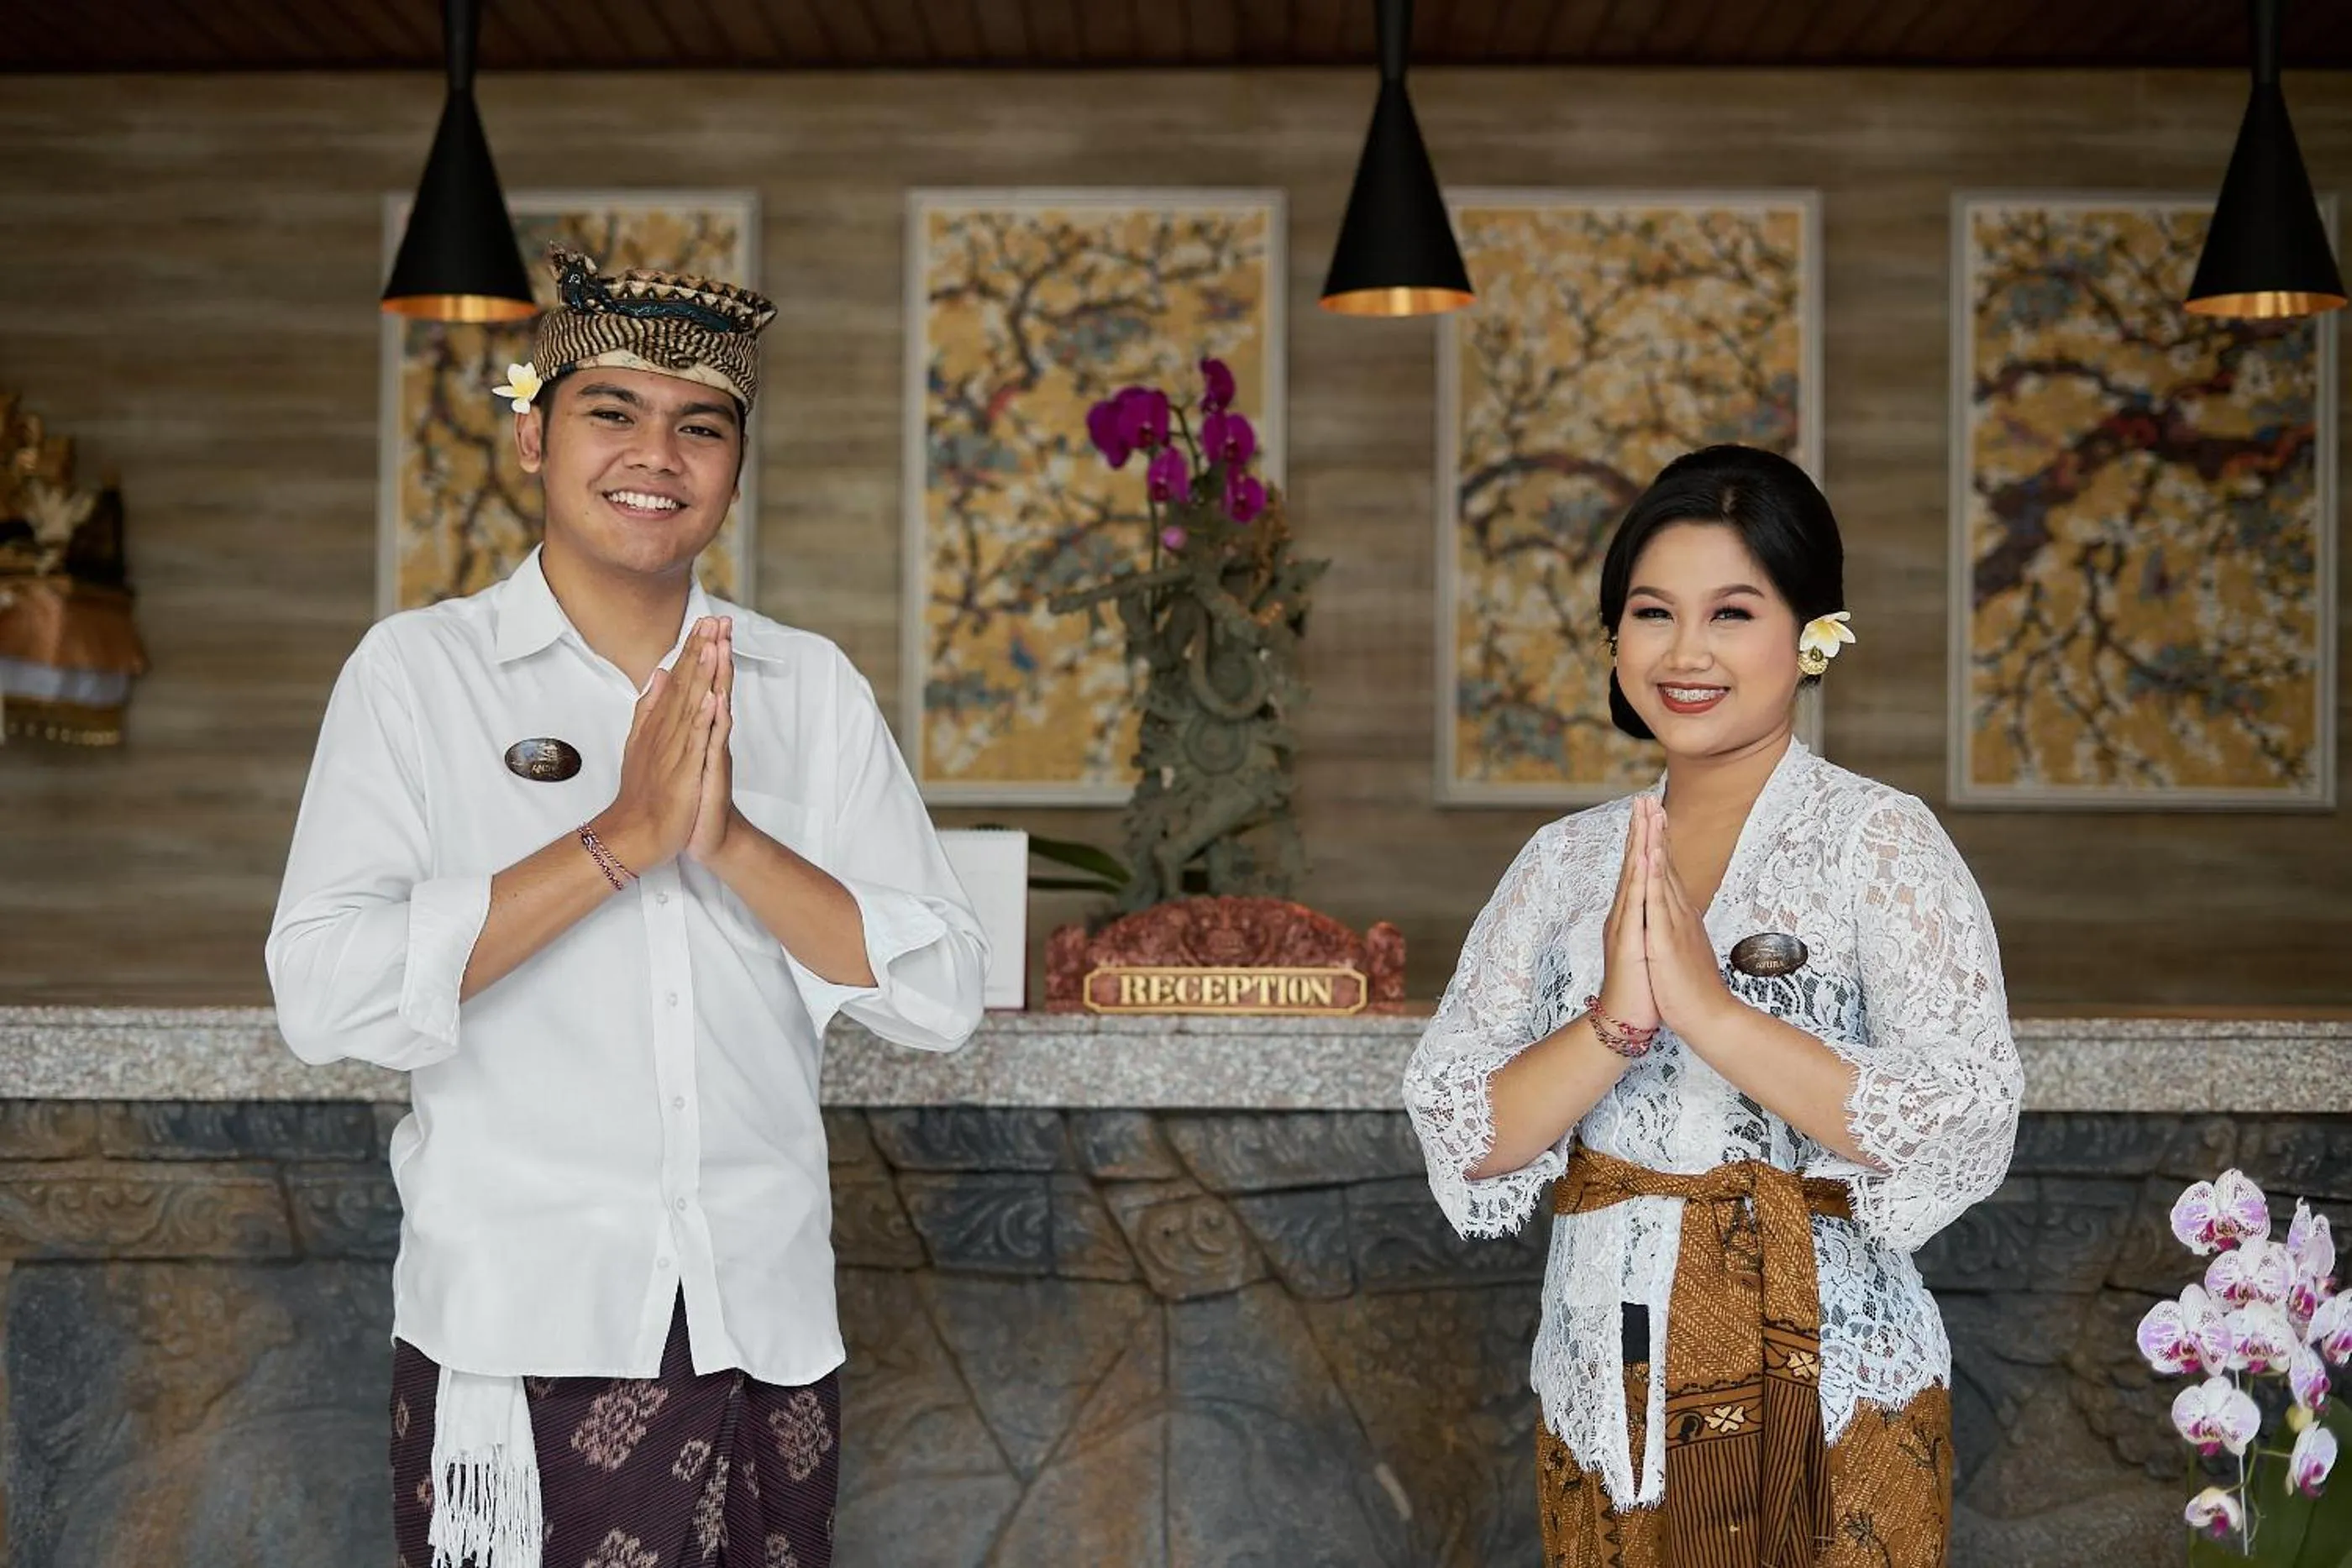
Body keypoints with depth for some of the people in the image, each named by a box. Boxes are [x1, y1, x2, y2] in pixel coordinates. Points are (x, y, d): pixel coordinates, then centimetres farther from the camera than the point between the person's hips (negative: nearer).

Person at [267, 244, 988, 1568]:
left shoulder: (811, 687, 7)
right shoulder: (422, 670, -1)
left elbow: (942, 998, -1)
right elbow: (327, 996, -13)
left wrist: (728, 838, -15)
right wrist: (623, 839, -17)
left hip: (770, 1327, 3)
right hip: (519, 1337, -3)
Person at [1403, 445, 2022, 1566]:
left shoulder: (1880, 841, -6)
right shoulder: (1567, 860, 5)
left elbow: (1967, 1131, -18)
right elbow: (1457, 1137, -2)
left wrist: (1706, 1006, -24)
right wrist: (1616, 1020, -19)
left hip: (1827, 1401, -3)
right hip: (1601, 1398, 3)